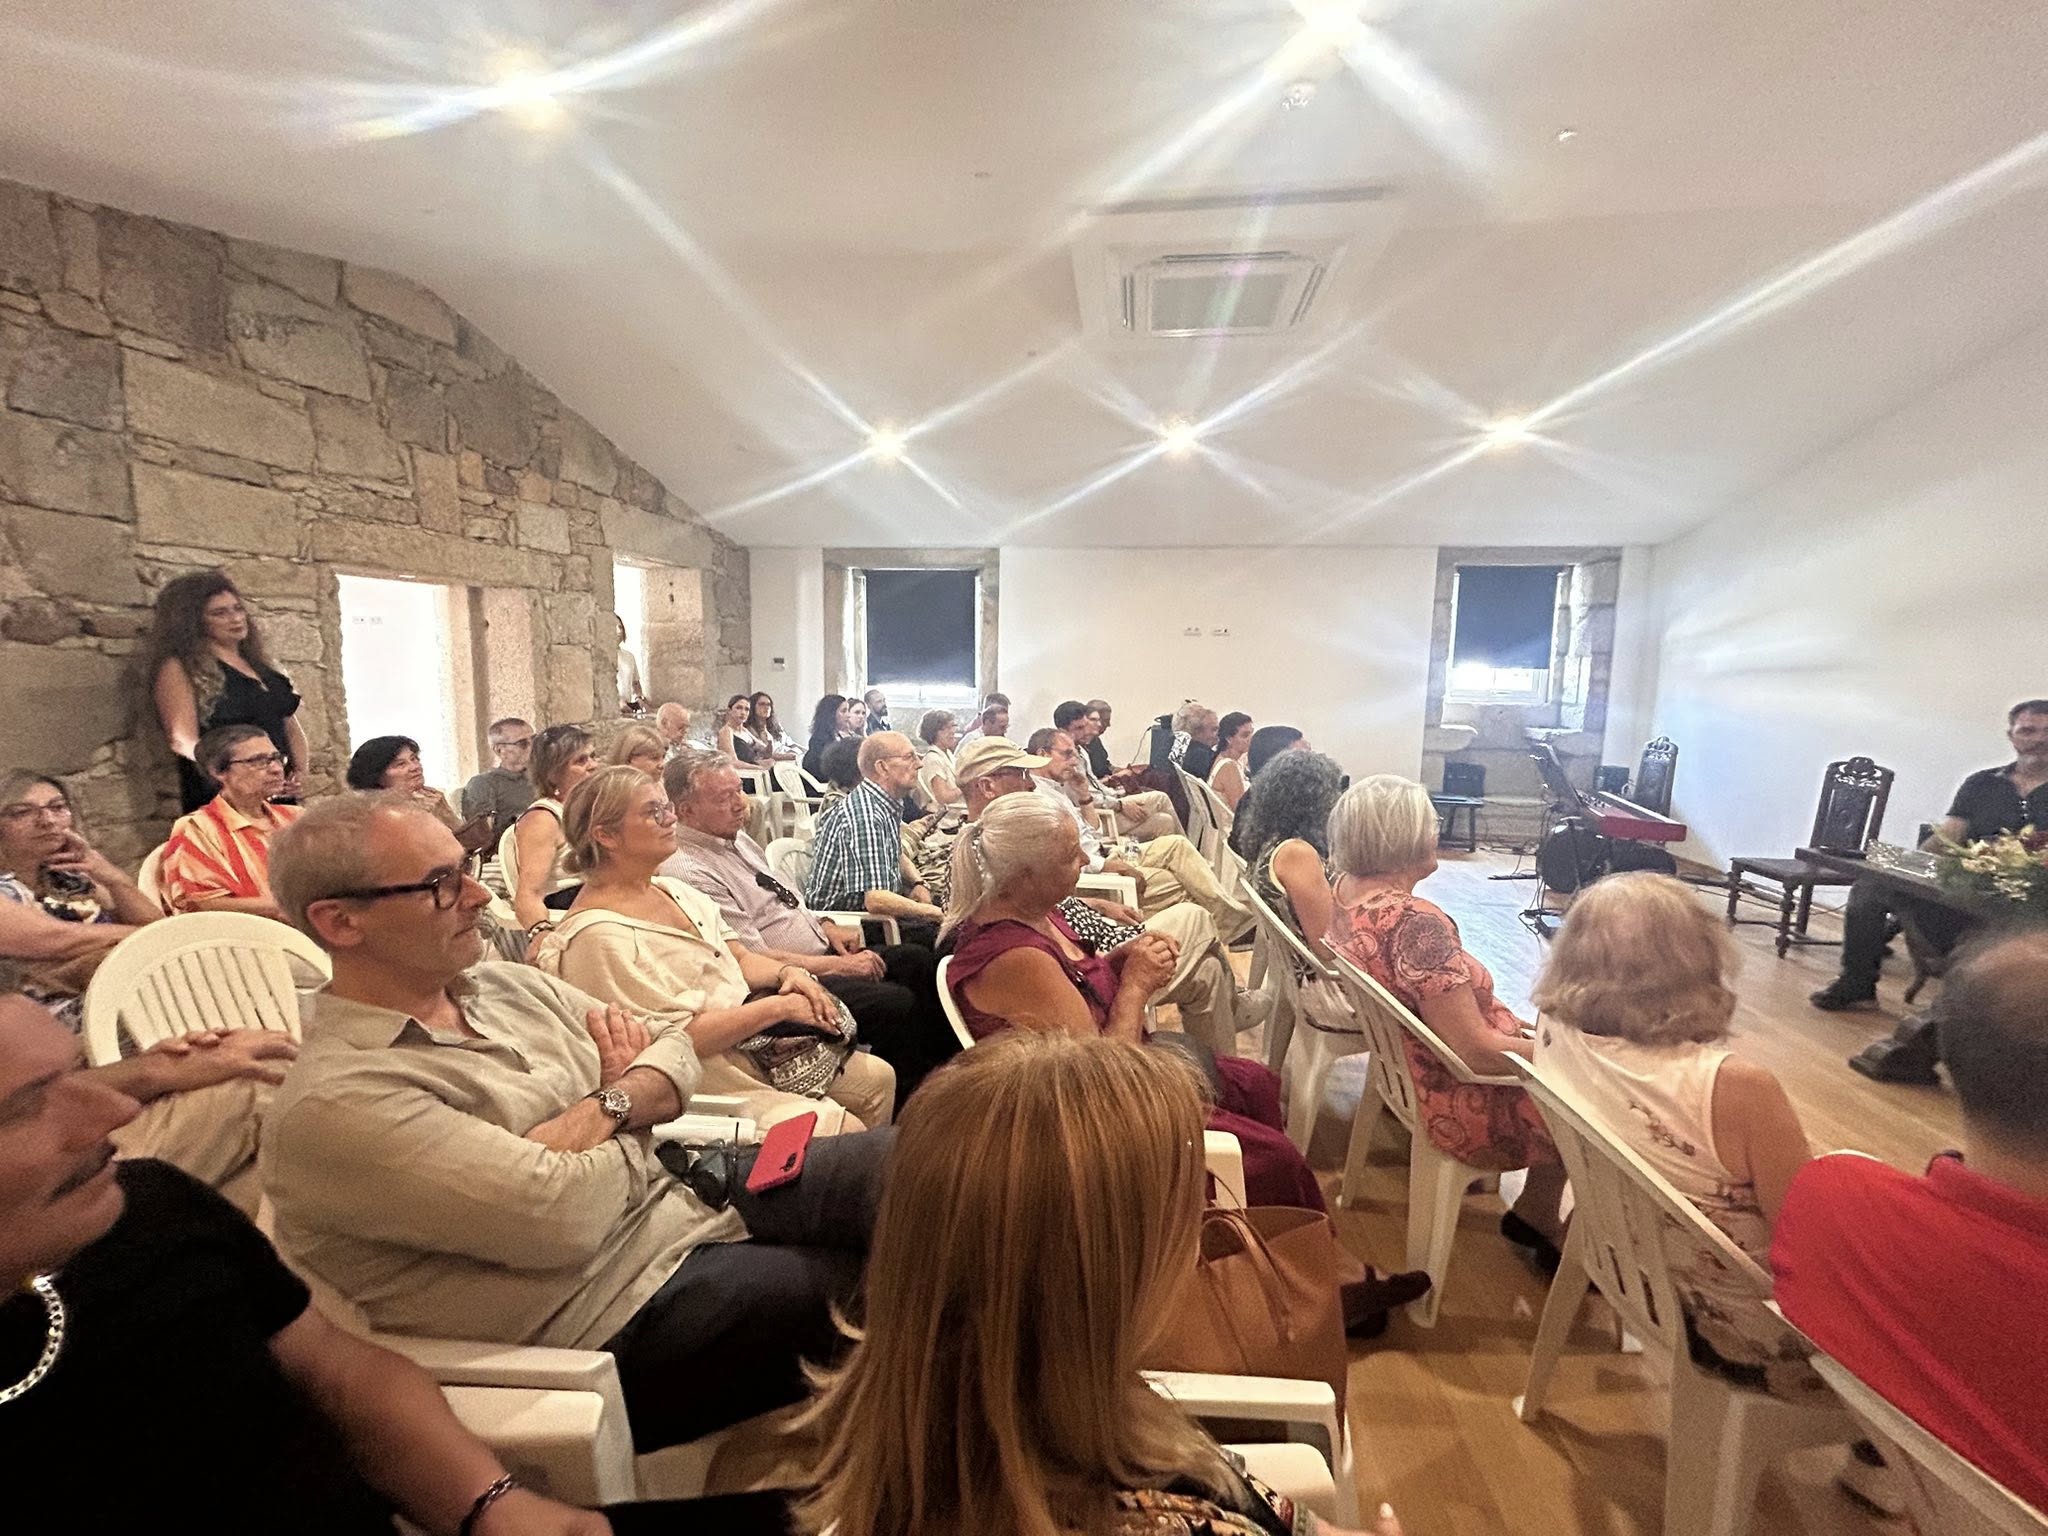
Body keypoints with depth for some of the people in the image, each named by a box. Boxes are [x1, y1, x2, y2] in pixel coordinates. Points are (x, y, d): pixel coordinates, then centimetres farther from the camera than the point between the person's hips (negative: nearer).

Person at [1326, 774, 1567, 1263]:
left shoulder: (1346, 887, -6)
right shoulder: (1415, 923, -34)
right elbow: (1476, 1051, -28)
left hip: (1402, 1065, 8)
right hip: (1454, 1106, -8)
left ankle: (1534, 1214, 33)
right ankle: (1537, 1218, 29)